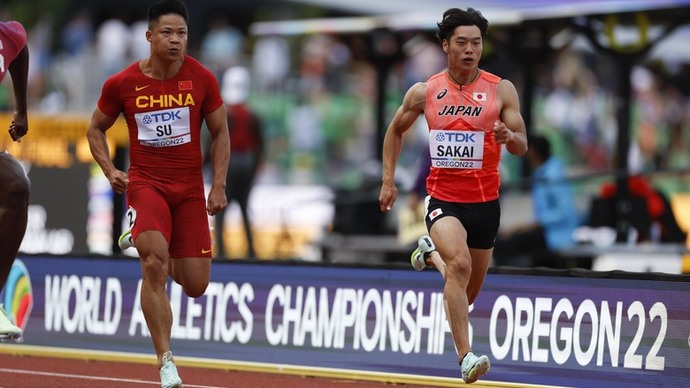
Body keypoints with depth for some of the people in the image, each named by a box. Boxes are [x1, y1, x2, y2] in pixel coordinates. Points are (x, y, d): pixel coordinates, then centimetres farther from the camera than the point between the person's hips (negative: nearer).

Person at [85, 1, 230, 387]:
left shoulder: (202, 79, -4)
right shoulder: (121, 84, -5)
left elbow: (221, 132, 6)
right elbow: (96, 129, 11)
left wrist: (219, 185, -3)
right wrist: (111, 171, -5)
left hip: (190, 188, 2)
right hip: (146, 182, -2)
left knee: (196, 285, 2)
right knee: (154, 263, -26)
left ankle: (140, 241, 34)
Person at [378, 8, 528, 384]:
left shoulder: (501, 91, -4)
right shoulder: (424, 92, -2)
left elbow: (522, 145, -5)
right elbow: (395, 130, 15)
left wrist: (509, 137, -28)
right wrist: (388, 179, 8)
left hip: (484, 201, 2)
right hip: (442, 197, -2)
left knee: (467, 294, 15)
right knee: (460, 263, -30)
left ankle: (431, 252, 50)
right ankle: (465, 356, -31)